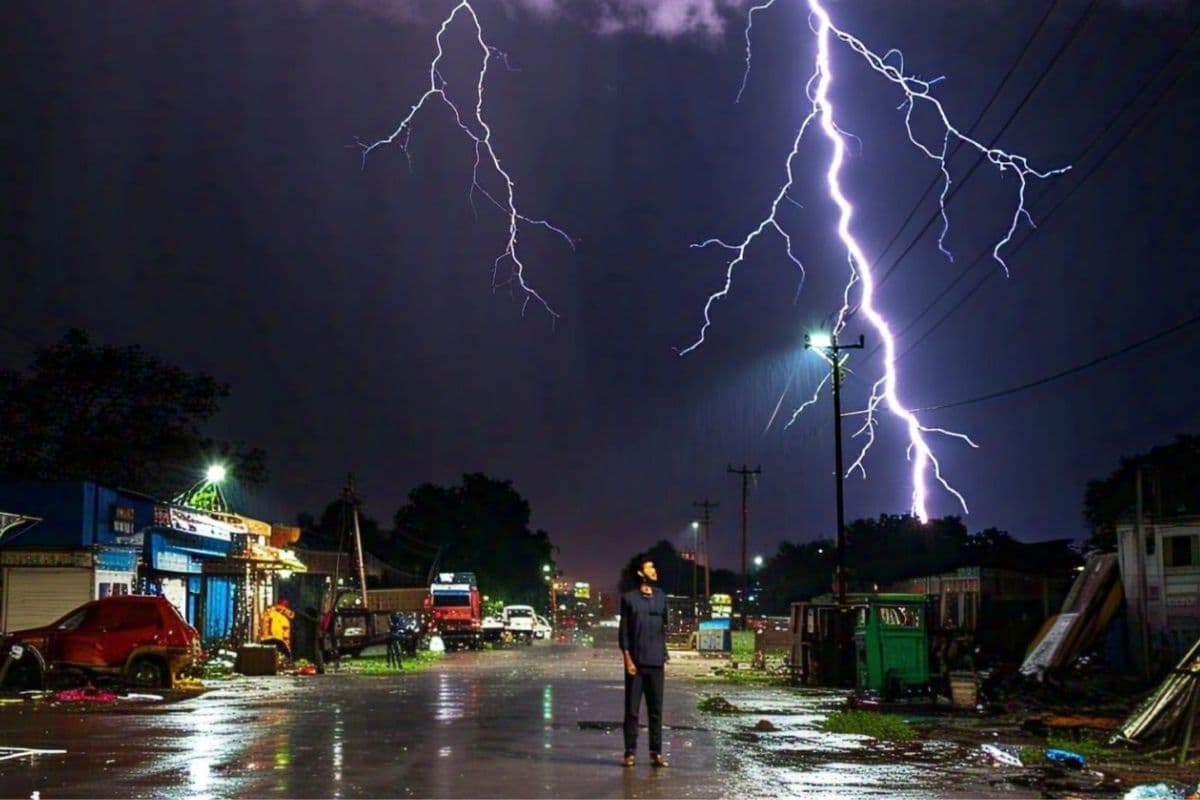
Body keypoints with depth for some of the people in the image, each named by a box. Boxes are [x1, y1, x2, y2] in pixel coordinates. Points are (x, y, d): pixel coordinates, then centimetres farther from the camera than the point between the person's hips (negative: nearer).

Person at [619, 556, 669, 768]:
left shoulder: (661, 597, 11)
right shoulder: (629, 598, -1)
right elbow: (623, 632, -2)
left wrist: (663, 653, 14)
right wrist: (628, 659, -9)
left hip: (656, 663, 4)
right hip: (636, 662, -3)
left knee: (656, 709, 5)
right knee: (632, 709, -1)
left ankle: (656, 752, 10)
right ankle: (630, 752, 4)